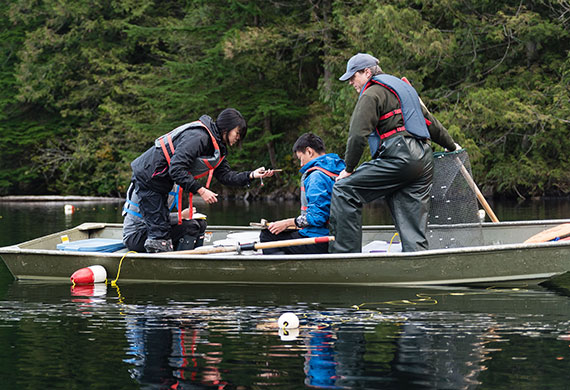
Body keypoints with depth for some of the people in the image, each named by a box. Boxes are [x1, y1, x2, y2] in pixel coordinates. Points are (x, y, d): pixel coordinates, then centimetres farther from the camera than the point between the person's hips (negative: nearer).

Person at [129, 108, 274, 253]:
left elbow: (225, 175, 5)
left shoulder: (218, 147, 7)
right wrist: (201, 190, -27)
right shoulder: (198, 136, -26)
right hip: (147, 175, -10)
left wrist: (252, 175, -7)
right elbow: (176, 169, -30)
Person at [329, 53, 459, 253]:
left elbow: (358, 134, -9)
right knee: (413, 232, 4)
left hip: (400, 157, -9)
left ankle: (346, 253, -12)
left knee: (344, 190, -6)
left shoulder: (372, 93, 1)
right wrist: (451, 146, 50)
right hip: (424, 160, 9)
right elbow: (431, 123, 37)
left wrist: (349, 168, 0)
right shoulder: (403, 88, 29)